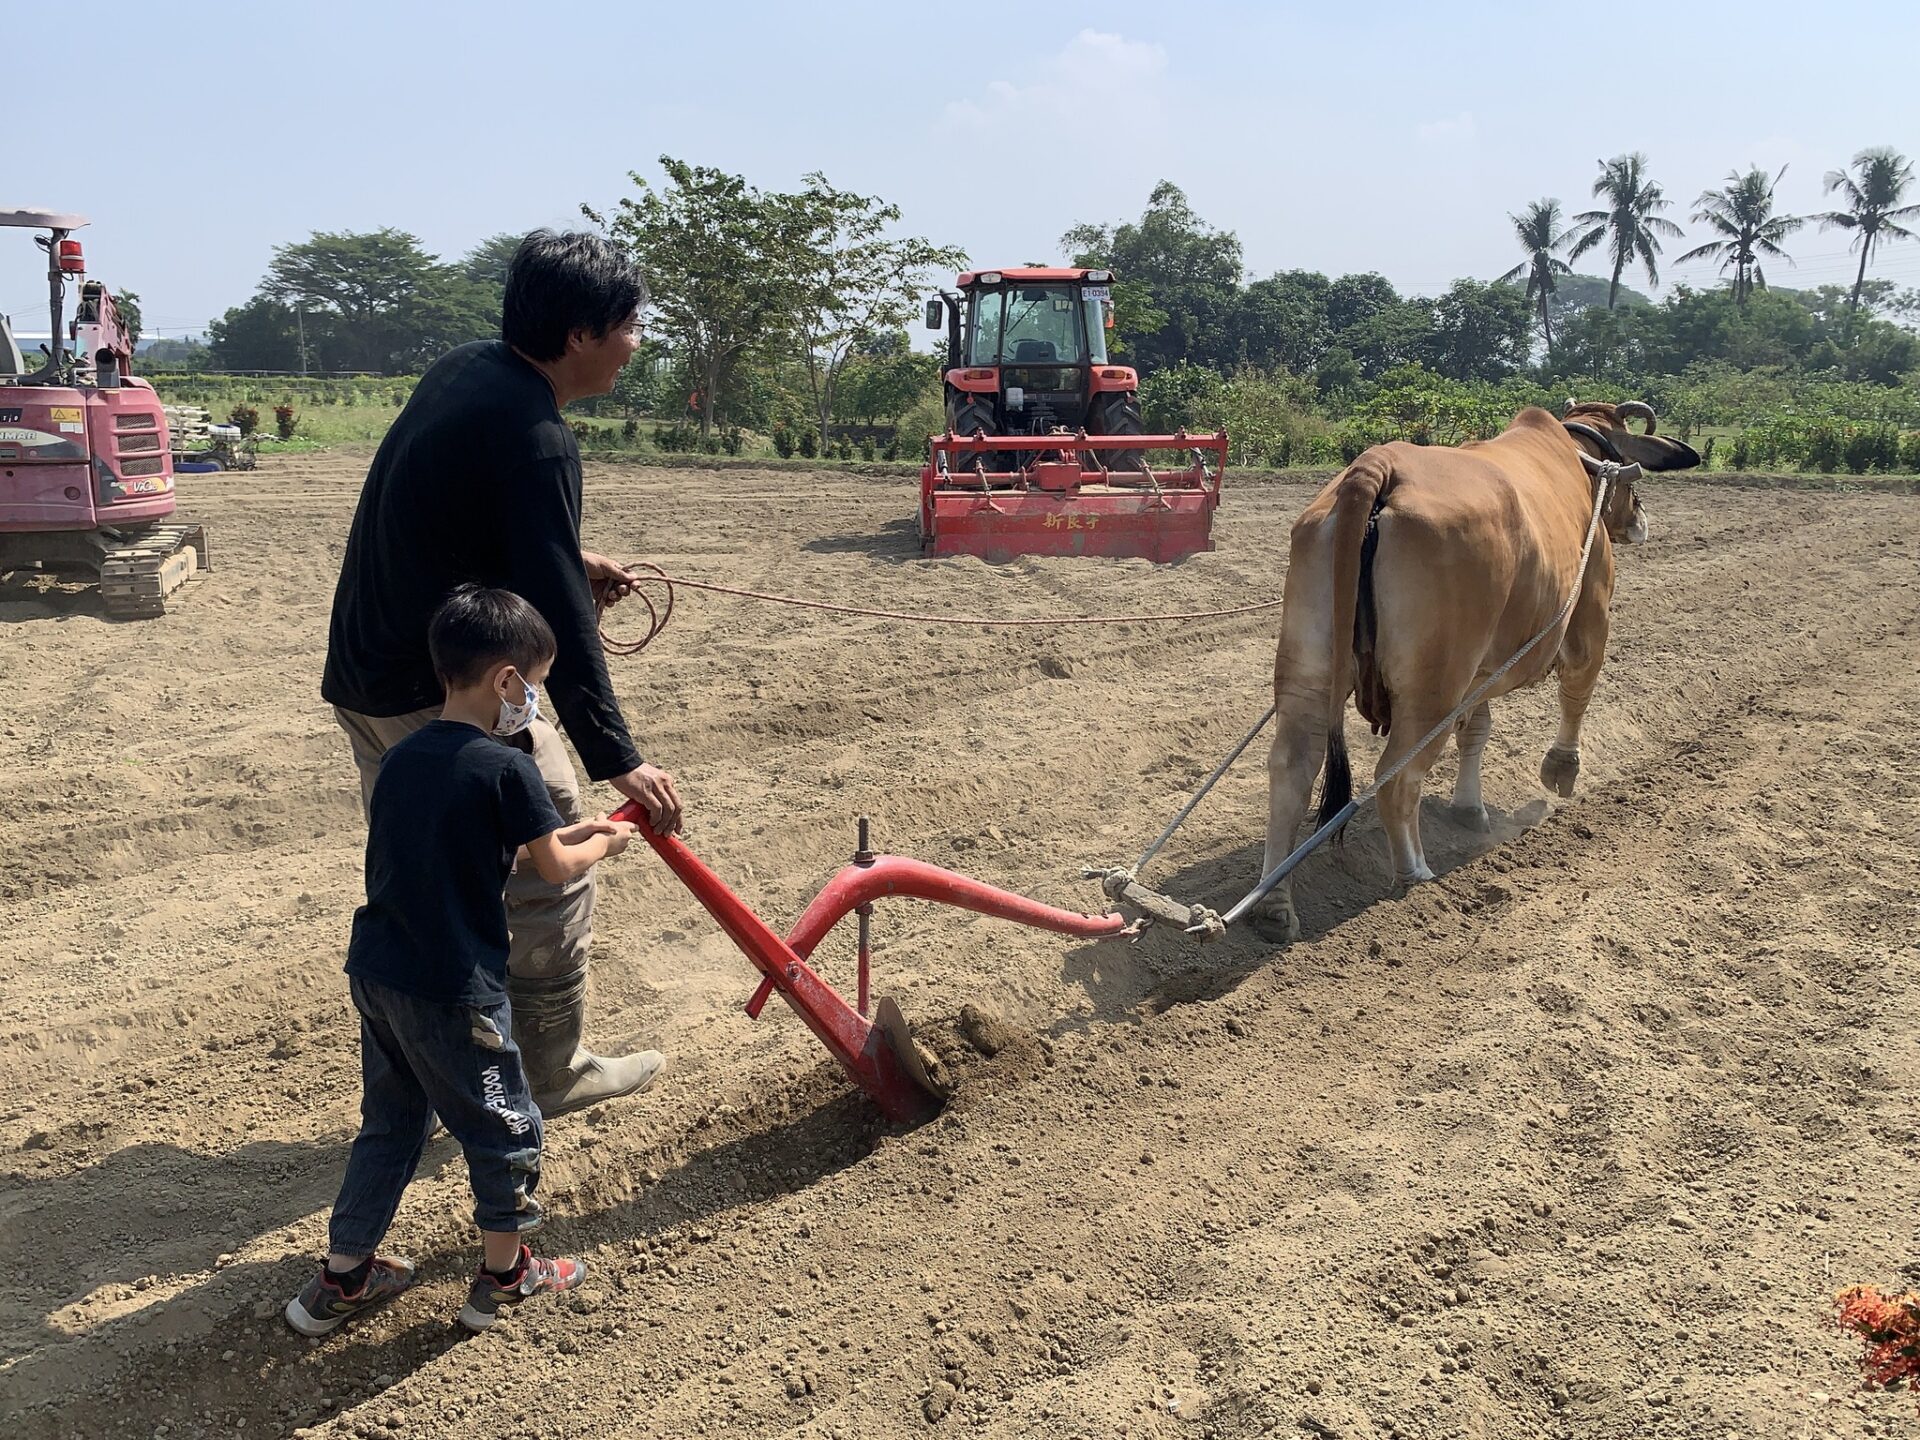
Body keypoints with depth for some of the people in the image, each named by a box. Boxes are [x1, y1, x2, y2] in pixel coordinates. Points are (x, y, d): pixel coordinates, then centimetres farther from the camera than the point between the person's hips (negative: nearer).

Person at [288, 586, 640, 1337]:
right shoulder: (507, 770, -17)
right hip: (453, 992, -8)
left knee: (389, 1121, 23)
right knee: (504, 1128, 13)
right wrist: (604, 843, 12)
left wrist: (555, 835, 17)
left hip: (374, 972, 8)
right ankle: (503, 1276, 28)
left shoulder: (399, 759, 6)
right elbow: (558, 869, -8)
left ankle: (342, 1277, 33)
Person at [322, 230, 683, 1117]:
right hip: (449, 695, -10)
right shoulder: (533, 435, -22)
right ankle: (553, 1071, 17)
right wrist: (615, 757, -26)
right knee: (551, 868, 5)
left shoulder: (465, 371, 7)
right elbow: (557, 617, -27)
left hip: (361, 677, 10)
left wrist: (567, 560, 17)